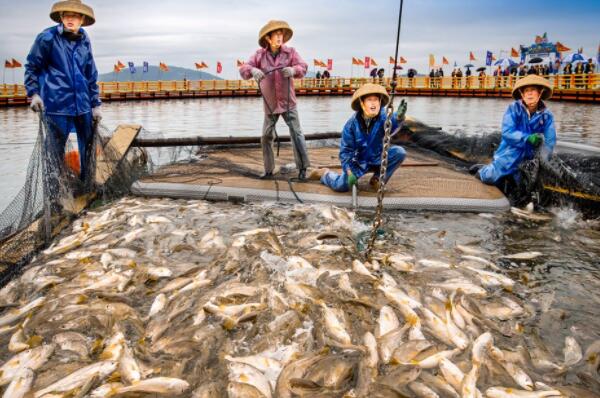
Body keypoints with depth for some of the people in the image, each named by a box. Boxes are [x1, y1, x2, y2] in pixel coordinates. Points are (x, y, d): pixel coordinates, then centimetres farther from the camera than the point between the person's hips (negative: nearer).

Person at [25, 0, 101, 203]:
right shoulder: (47, 38, -5)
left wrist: (96, 104, 11)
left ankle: (88, 189, 29)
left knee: (88, 147, 13)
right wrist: (34, 93, -5)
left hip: (83, 104, 5)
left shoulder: (84, 41, 7)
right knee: (55, 151, 1)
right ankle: (54, 196, 12)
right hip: (57, 104, -5)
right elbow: (31, 67, 3)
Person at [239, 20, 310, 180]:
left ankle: (302, 168, -2)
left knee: (296, 133, -10)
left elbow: (303, 67, -13)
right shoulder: (259, 54, 0)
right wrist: (253, 71, -34)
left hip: (288, 102, -2)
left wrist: (293, 70, -37)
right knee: (266, 137, 6)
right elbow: (243, 69, -9)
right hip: (270, 104, 2)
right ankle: (269, 170, 19)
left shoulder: (290, 52, -2)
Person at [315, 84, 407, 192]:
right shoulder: (352, 123, -19)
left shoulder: (382, 116, -19)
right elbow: (345, 149, -13)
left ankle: (377, 179, 1)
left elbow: (391, 123, -43)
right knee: (341, 186, -19)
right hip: (358, 162, -2)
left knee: (399, 152, -21)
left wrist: (398, 117, -66)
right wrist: (349, 171, -23)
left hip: (376, 158, 2)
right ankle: (326, 174, 19)